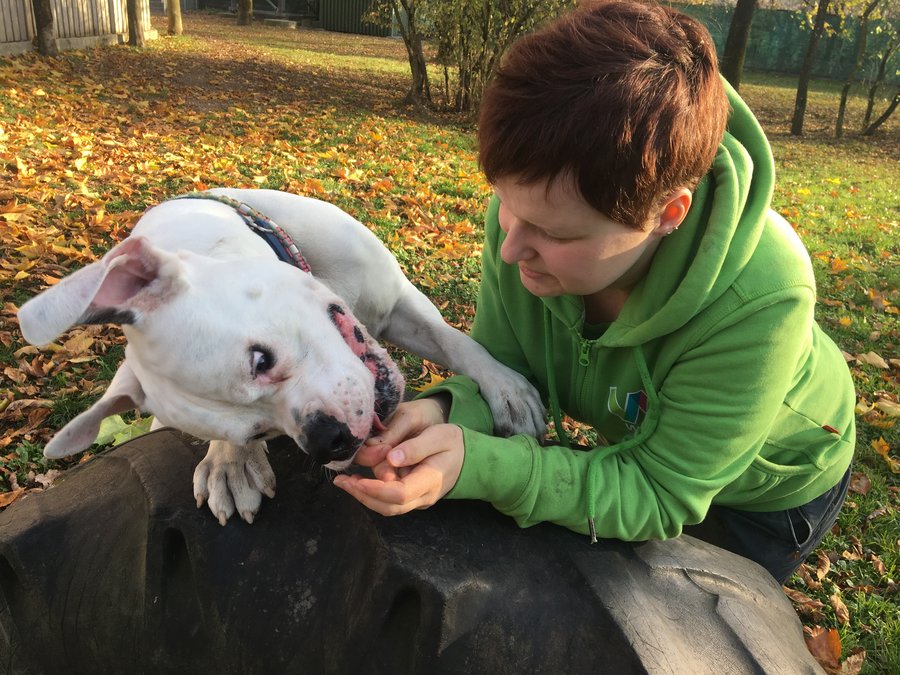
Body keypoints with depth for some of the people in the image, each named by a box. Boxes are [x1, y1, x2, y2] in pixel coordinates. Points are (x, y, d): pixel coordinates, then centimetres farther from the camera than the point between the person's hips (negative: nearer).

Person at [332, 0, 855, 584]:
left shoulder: (757, 302, -44)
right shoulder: (534, 211, -31)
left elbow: (659, 496, -36)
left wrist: (484, 468, -51)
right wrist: (450, 413, -44)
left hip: (771, 490, -3)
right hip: (641, 444, 4)